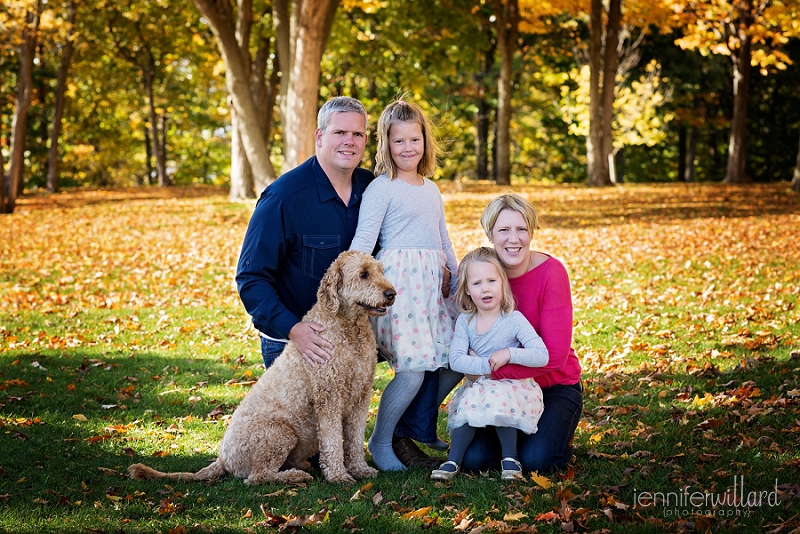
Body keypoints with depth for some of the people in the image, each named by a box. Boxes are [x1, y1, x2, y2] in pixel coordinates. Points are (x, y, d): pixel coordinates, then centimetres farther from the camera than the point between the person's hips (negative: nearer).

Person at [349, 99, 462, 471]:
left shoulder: (431, 189, 19)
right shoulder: (381, 188, -3)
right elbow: (362, 241, -9)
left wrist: (458, 277, 23)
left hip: (433, 284, 8)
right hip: (398, 282, -8)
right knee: (412, 369, -14)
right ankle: (380, 442, 3)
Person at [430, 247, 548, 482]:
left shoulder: (514, 319, -12)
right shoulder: (465, 321, -2)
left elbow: (542, 356, -19)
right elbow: (456, 360, -13)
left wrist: (510, 354, -31)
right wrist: (488, 365, -25)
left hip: (513, 386, -3)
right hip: (479, 386, 3)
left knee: (500, 399, -32)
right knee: (470, 402, -25)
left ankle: (510, 458, -18)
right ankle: (453, 460, -16)